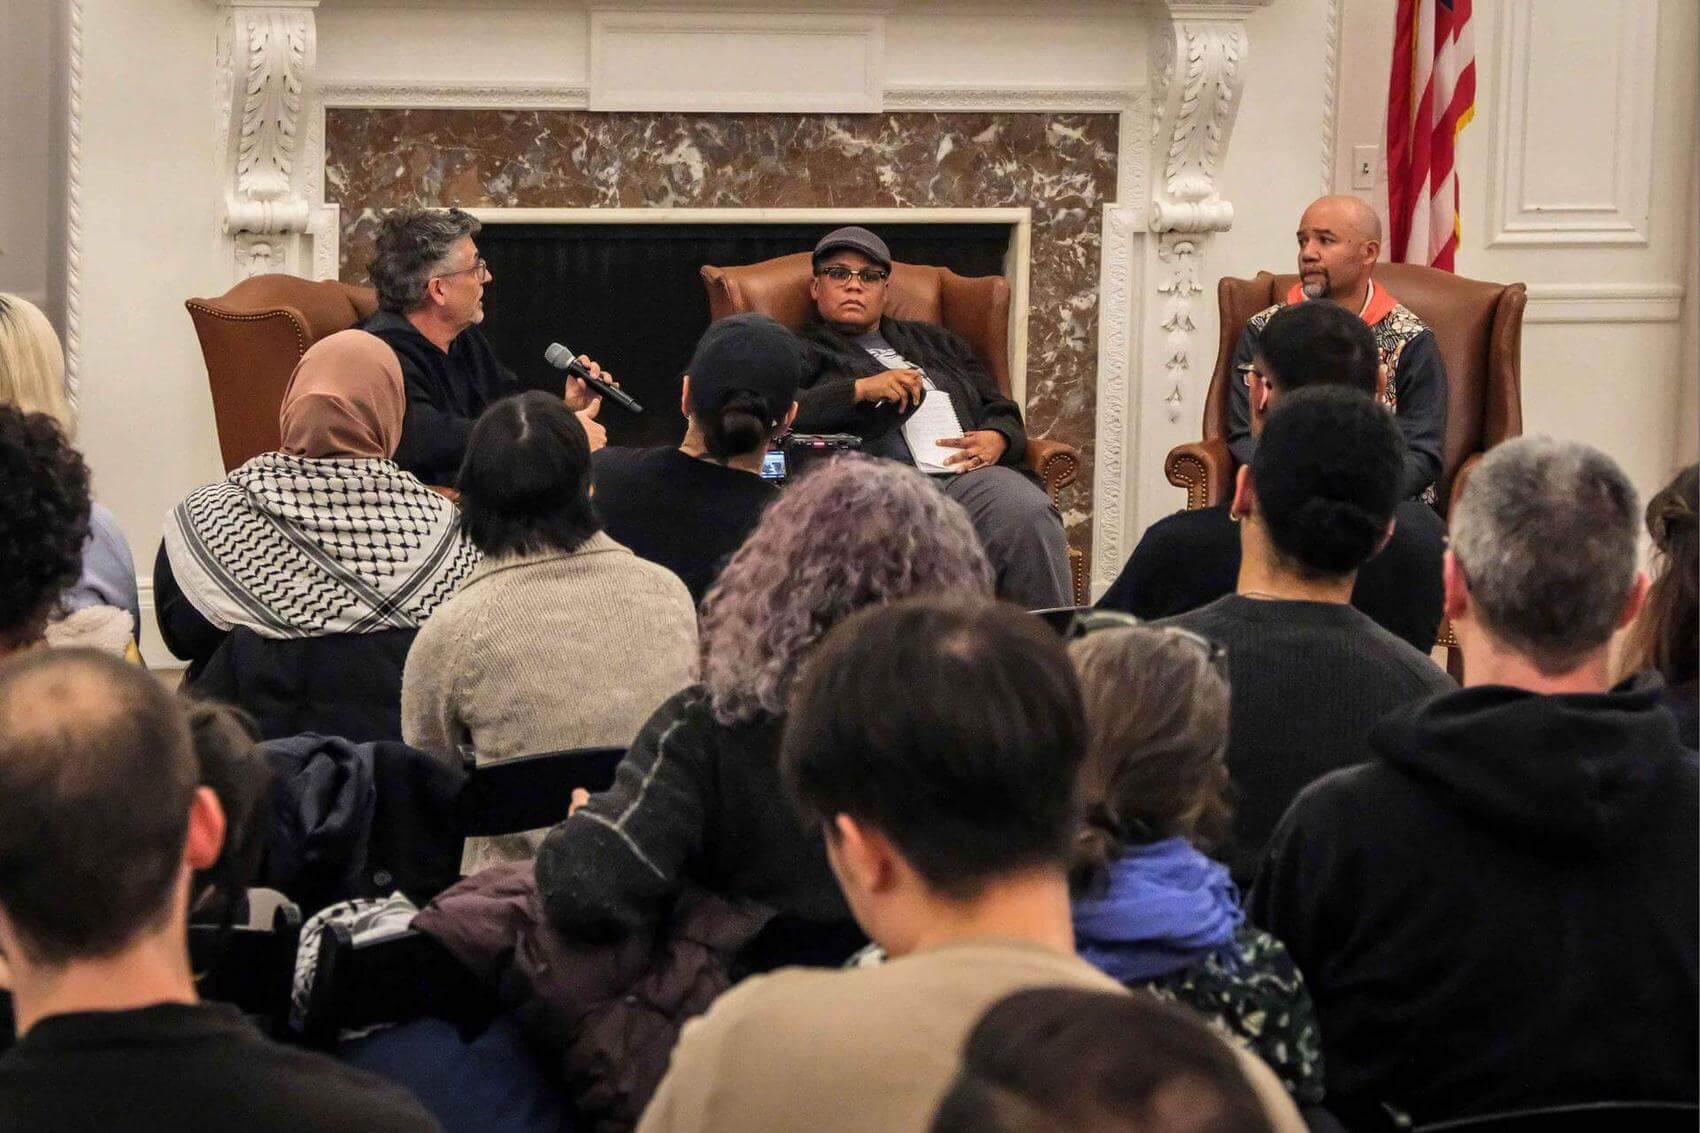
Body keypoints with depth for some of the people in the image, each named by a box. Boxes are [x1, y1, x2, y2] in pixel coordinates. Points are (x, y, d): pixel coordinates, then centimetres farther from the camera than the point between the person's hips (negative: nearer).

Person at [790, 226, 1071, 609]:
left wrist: (997, 438, 5)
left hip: (970, 474, 4)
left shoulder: (933, 342, 35)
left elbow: (1001, 410, 30)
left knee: (1028, 513, -32)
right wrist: (860, 389, -9)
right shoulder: (803, 354, 20)